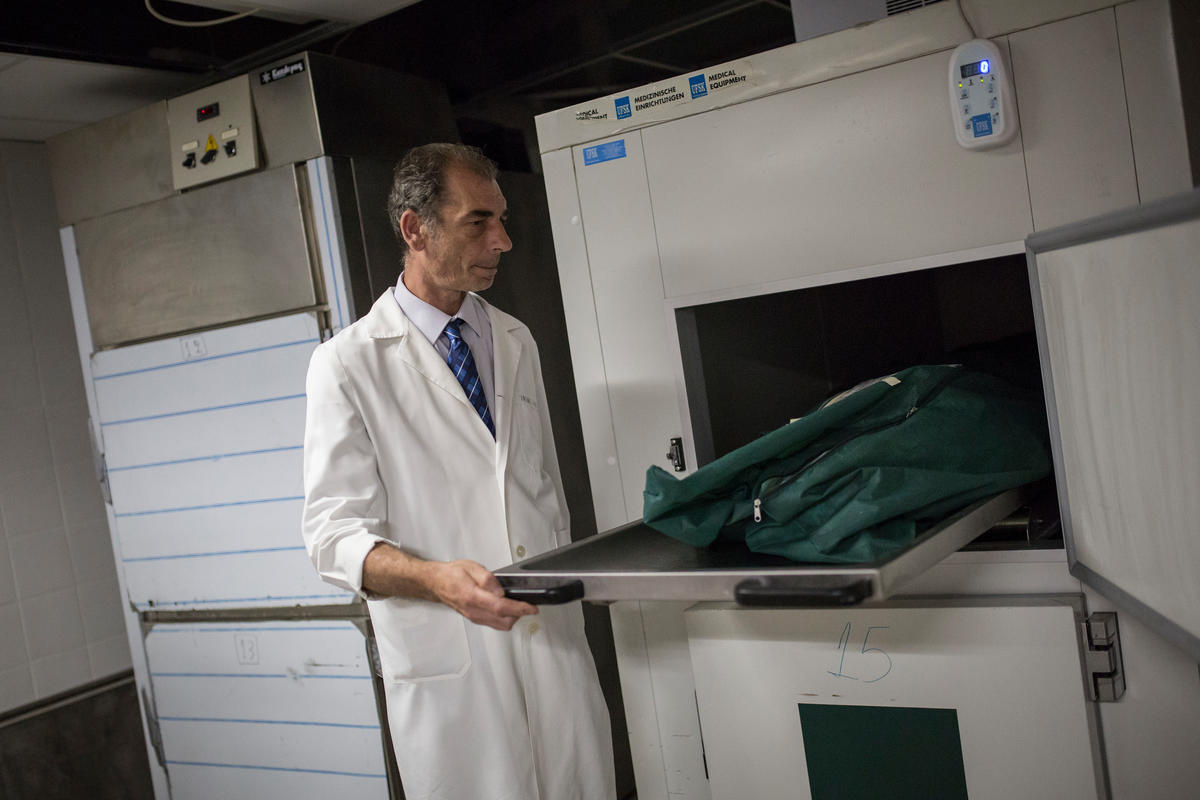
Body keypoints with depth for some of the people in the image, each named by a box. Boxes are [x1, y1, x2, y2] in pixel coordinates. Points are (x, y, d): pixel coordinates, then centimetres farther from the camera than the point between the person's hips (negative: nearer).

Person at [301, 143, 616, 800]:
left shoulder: (515, 341, 12)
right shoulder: (348, 364, -6)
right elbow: (335, 532, -11)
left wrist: (566, 586, 15)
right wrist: (438, 579, -28)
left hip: (553, 636, 5)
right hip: (447, 658, -4)